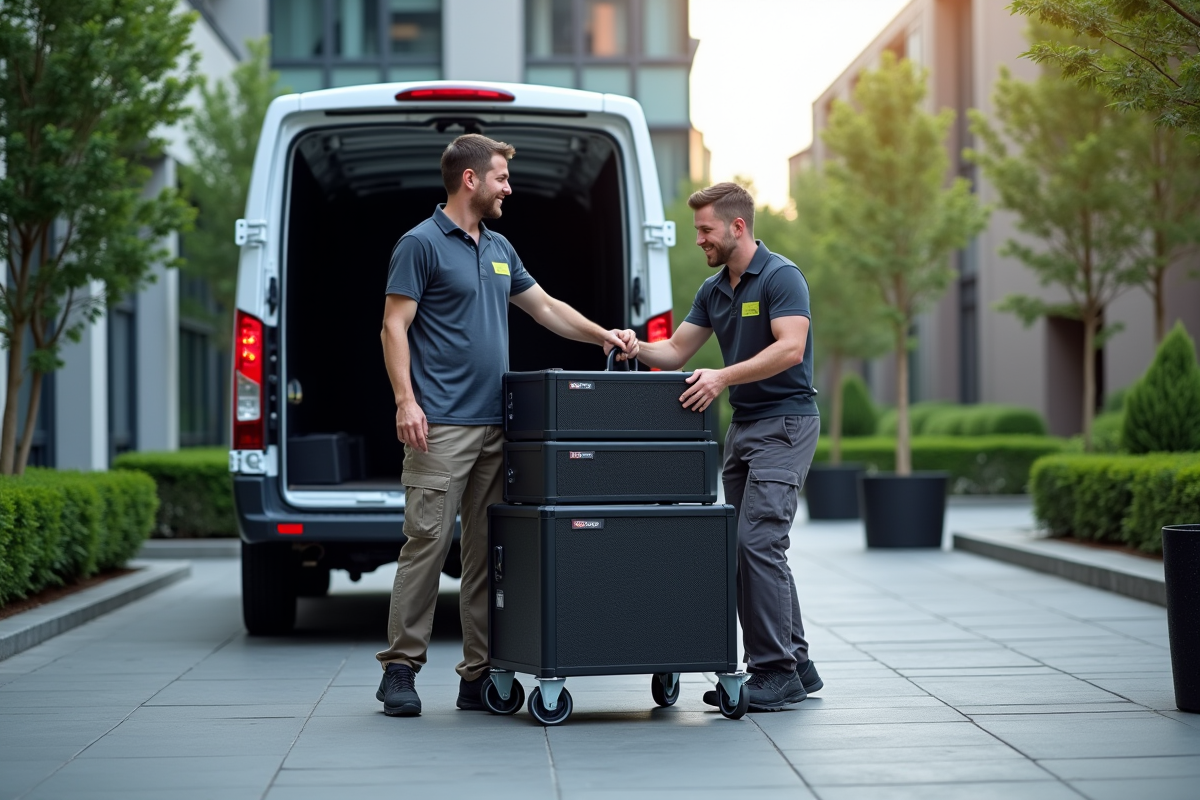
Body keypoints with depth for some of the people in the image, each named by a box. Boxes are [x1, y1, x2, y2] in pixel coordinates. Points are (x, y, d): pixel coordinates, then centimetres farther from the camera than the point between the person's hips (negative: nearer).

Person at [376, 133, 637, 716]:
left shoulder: (499, 250, 18)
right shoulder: (421, 244, -5)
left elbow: (544, 306, 28)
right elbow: (395, 327, -9)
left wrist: (603, 336, 17)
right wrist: (405, 401, -18)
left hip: (494, 426, 8)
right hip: (441, 426, -8)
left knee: (487, 553, 7)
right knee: (427, 543, -7)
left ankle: (479, 674, 11)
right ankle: (400, 668, 0)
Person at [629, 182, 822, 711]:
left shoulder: (781, 277, -13)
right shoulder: (713, 291, 13)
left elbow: (790, 349, -24)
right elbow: (675, 351, 14)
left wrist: (723, 377, -30)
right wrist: (636, 348, -5)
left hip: (784, 424, -9)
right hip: (742, 425, 9)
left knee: (758, 542, -14)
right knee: (748, 547, 8)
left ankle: (777, 672, -8)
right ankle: (795, 665, 15)